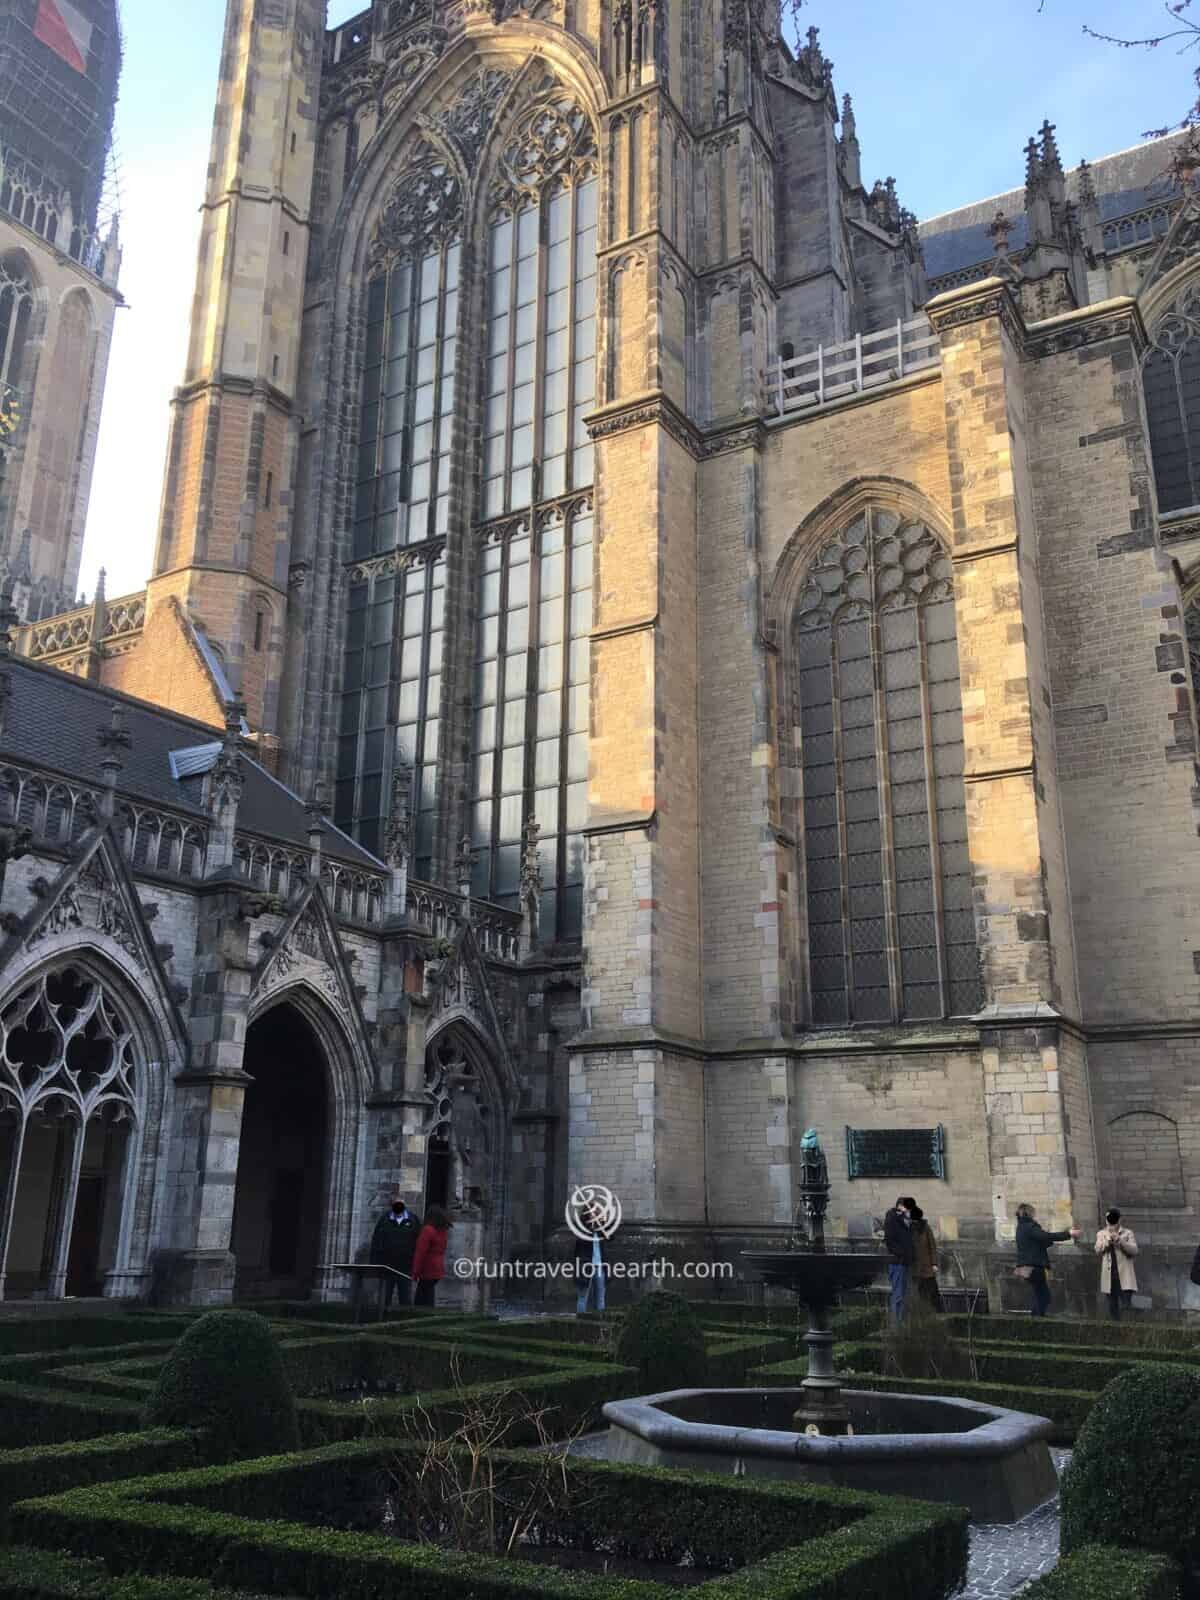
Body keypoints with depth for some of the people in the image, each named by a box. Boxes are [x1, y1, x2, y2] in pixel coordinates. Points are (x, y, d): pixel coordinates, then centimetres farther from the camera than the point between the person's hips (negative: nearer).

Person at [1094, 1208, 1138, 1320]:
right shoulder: (1101, 1234, 13)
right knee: (1113, 1306, 7)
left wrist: (1120, 1240, -18)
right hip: (1109, 1276, 3)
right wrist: (1107, 1242, -16)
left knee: (1126, 1306, -12)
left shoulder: (1127, 1233, 6)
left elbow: (1134, 1250, -7)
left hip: (1124, 1275, -3)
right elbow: (1098, 1250, -1)